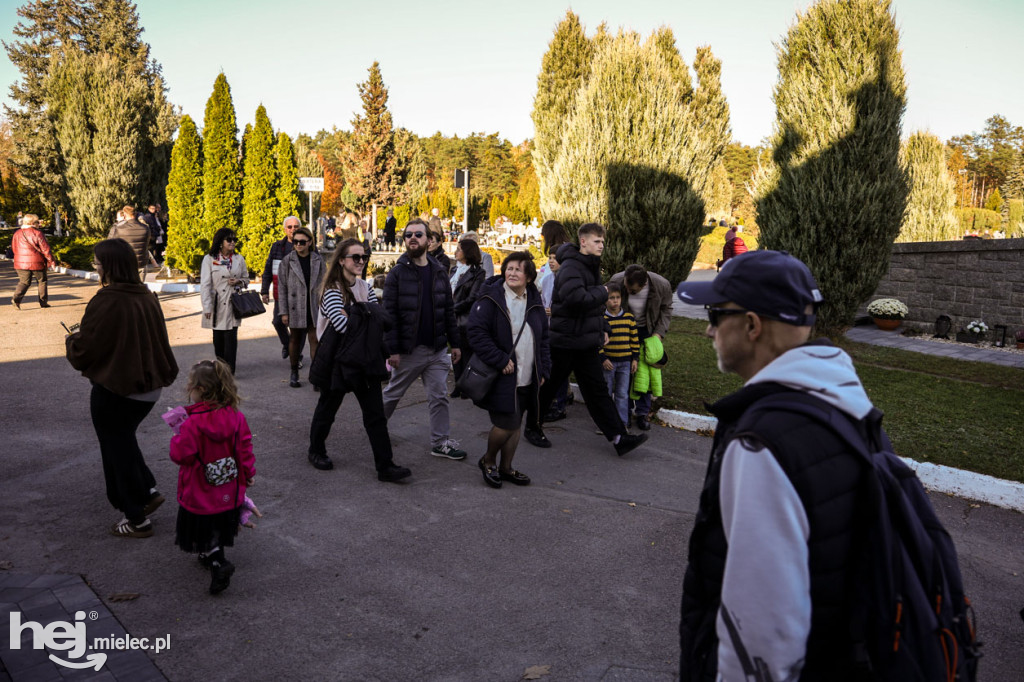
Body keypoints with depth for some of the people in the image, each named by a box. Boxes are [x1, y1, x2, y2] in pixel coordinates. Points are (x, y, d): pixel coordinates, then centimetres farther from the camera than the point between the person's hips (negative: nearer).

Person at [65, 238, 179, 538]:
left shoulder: (106, 301, -22)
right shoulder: (148, 297, 0)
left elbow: (84, 350, -16)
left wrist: (71, 340, 8)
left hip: (115, 392, -7)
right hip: (149, 387, 7)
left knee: (118, 448, 9)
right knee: (124, 440, 28)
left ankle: (138, 519, 20)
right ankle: (148, 491, 25)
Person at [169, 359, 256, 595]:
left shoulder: (192, 424, -24)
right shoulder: (237, 417, -8)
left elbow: (180, 455, -19)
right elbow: (245, 449, -1)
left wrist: (176, 438, 1)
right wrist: (248, 474, 12)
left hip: (200, 494, -5)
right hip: (230, 494, 5)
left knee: (203, 535, 9)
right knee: (219, 529, 26)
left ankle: (218, 564, -8)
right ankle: (212, 556, 41)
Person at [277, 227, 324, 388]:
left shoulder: (318, 260, 4)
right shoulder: (287, 260, -1)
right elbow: (282, 287, 0)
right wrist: (284, 312, -4)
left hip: (314, 307, 0)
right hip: (295, 307, 0)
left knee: (315, 340, -6)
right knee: (295, 340, 11)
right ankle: (294, 373, 23)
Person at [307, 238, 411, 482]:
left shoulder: (366, 288, 9)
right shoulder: (332, 290, -11)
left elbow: (381, 320, -1)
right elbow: (343, 326, -25)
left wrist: (353, 316, -14)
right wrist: (364, 315, -9)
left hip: (365, 360, 5)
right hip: (338, 361, -5)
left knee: (375, 413, 0)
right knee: (328, 407, 13)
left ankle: (385, 466, 2)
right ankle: (316, 451, 36)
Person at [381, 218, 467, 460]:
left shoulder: (439, 272, 7)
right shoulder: (397, 273, -6)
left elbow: (448, 310, 10)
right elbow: (389, 314, -10)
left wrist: (454, 343, 8)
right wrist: (392, 349, -15)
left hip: (437, 349, 4)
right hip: (409, 350, -3)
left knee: (439, 397, 5)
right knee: (392, 393, 12)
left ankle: (441, 442, 14)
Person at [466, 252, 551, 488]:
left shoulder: (534, 303, 10)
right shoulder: (491, 299, -11)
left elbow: (543, 339, 18)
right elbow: (476, 332, -17)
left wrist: (543, 369, 11)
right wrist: (500, 360, -20)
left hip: (527, 380, 7)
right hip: (502, 378, -6)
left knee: (515, 424, 13)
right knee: (506, 424, -8)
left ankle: (505, 468, 29)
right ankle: (488, 460, 19)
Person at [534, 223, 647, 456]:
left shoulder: (591, 266, 14)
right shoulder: (570, 267, -17)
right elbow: (577, 299, -33)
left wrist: (602, 329, 16)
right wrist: (602, 292, -16)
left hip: (587, 341, 8)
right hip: (565, 341, -8)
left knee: (597, 389, 7)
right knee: (548, 386, 7)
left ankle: (619, 437, 6)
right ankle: (533, 427, 26)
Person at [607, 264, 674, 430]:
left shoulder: (662, 285, -23)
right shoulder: (616, 281, -25)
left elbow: (666, 309, -4)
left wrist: (659, 332, -12)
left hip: (647, 331, 0)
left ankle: (642, 413, 12)